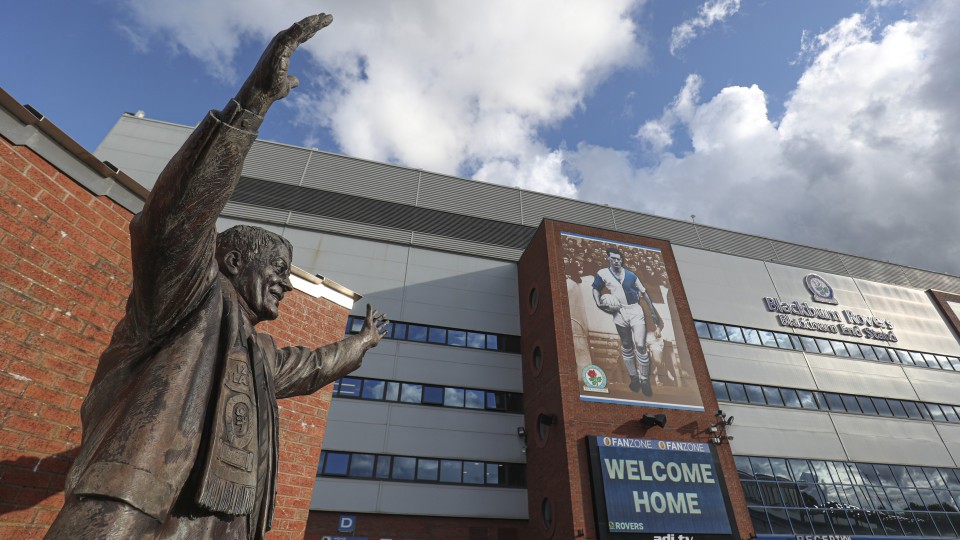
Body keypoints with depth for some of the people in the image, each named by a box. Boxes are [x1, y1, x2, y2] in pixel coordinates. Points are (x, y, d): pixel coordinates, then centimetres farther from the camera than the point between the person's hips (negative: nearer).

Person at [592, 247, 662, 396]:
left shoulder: (631, 275, 3)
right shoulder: (603, 273, 0)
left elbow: (644, 293, 9)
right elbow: (596, 289, 8)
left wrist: (653, 311, 6)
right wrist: (598, 303, -12)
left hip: (635, 310, 0)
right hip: (619, 313, 0)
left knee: (641, 346, -6)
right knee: (626, 346, 9)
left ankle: (645, 380, 6)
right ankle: (634, 377, 24)